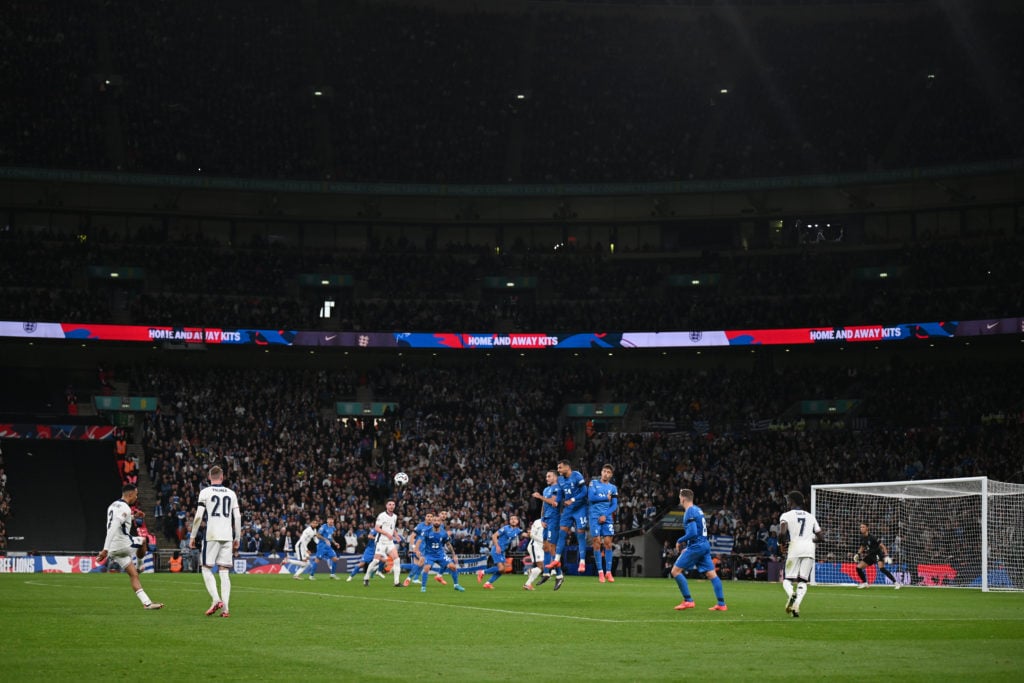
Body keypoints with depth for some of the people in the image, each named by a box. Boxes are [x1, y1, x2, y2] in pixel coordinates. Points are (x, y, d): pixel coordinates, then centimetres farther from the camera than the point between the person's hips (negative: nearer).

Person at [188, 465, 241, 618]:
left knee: (207, 569, 5)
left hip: (212, 535, -3)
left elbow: (198, 516, -5)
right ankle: (226, 608, -3)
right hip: (227, 536, 3)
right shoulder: (231, 493, 11)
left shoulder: (205, 492, 1)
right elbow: (237, 517, 10)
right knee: (224, 571, 4)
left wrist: (193, 537, 3)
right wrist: (237, 539, 17)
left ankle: (216, 599, -16)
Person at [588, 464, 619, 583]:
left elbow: (615, 506, 4)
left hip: (607, 517, 2)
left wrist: (605, 515, -10)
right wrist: (606, 498, -4)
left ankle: (608, 572, 0)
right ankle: (600, 572, -2)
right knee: (597, 543, -5)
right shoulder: (594, 483, 6)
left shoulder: (613, 488, 11)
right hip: (595, 517, -2)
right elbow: (590, 498, -8)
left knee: (608, 543, -4)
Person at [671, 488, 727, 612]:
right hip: (705, 545, 9)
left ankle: (688, 601, -5)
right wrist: (686, 543, 21)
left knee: (676, 571, -4)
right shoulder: (698, 510, 14)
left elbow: (692, 533, -23)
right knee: (711, 574, 6)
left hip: (696, 546, -9)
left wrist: (680, 541, -8)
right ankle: (721, 604, 2)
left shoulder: (689, 513, -14)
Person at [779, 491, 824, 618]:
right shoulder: (810, 516, 19)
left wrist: (782, 544, 5)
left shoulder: (786, 515, 4)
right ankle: (796, 604, -14)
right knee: (803, 581, 8)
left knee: (787, 579, 6)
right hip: (809, 550, 3)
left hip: (794, 550, -3)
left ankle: (791, 594, -27)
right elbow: (821, 537, 19)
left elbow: (782, 532, -13)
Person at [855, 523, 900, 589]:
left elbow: (882, 546, -20)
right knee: (858, 567, 0)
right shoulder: (862, 537, 1)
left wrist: (886, 556, -28)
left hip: (878, 553, -7)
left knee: (881, 568, -30)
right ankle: (864, 583, 20)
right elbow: (862, 547, 20)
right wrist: (858, 554, 6)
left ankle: (895, 583, -25)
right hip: (870, 555, 7)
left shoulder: (872, 537, -20)